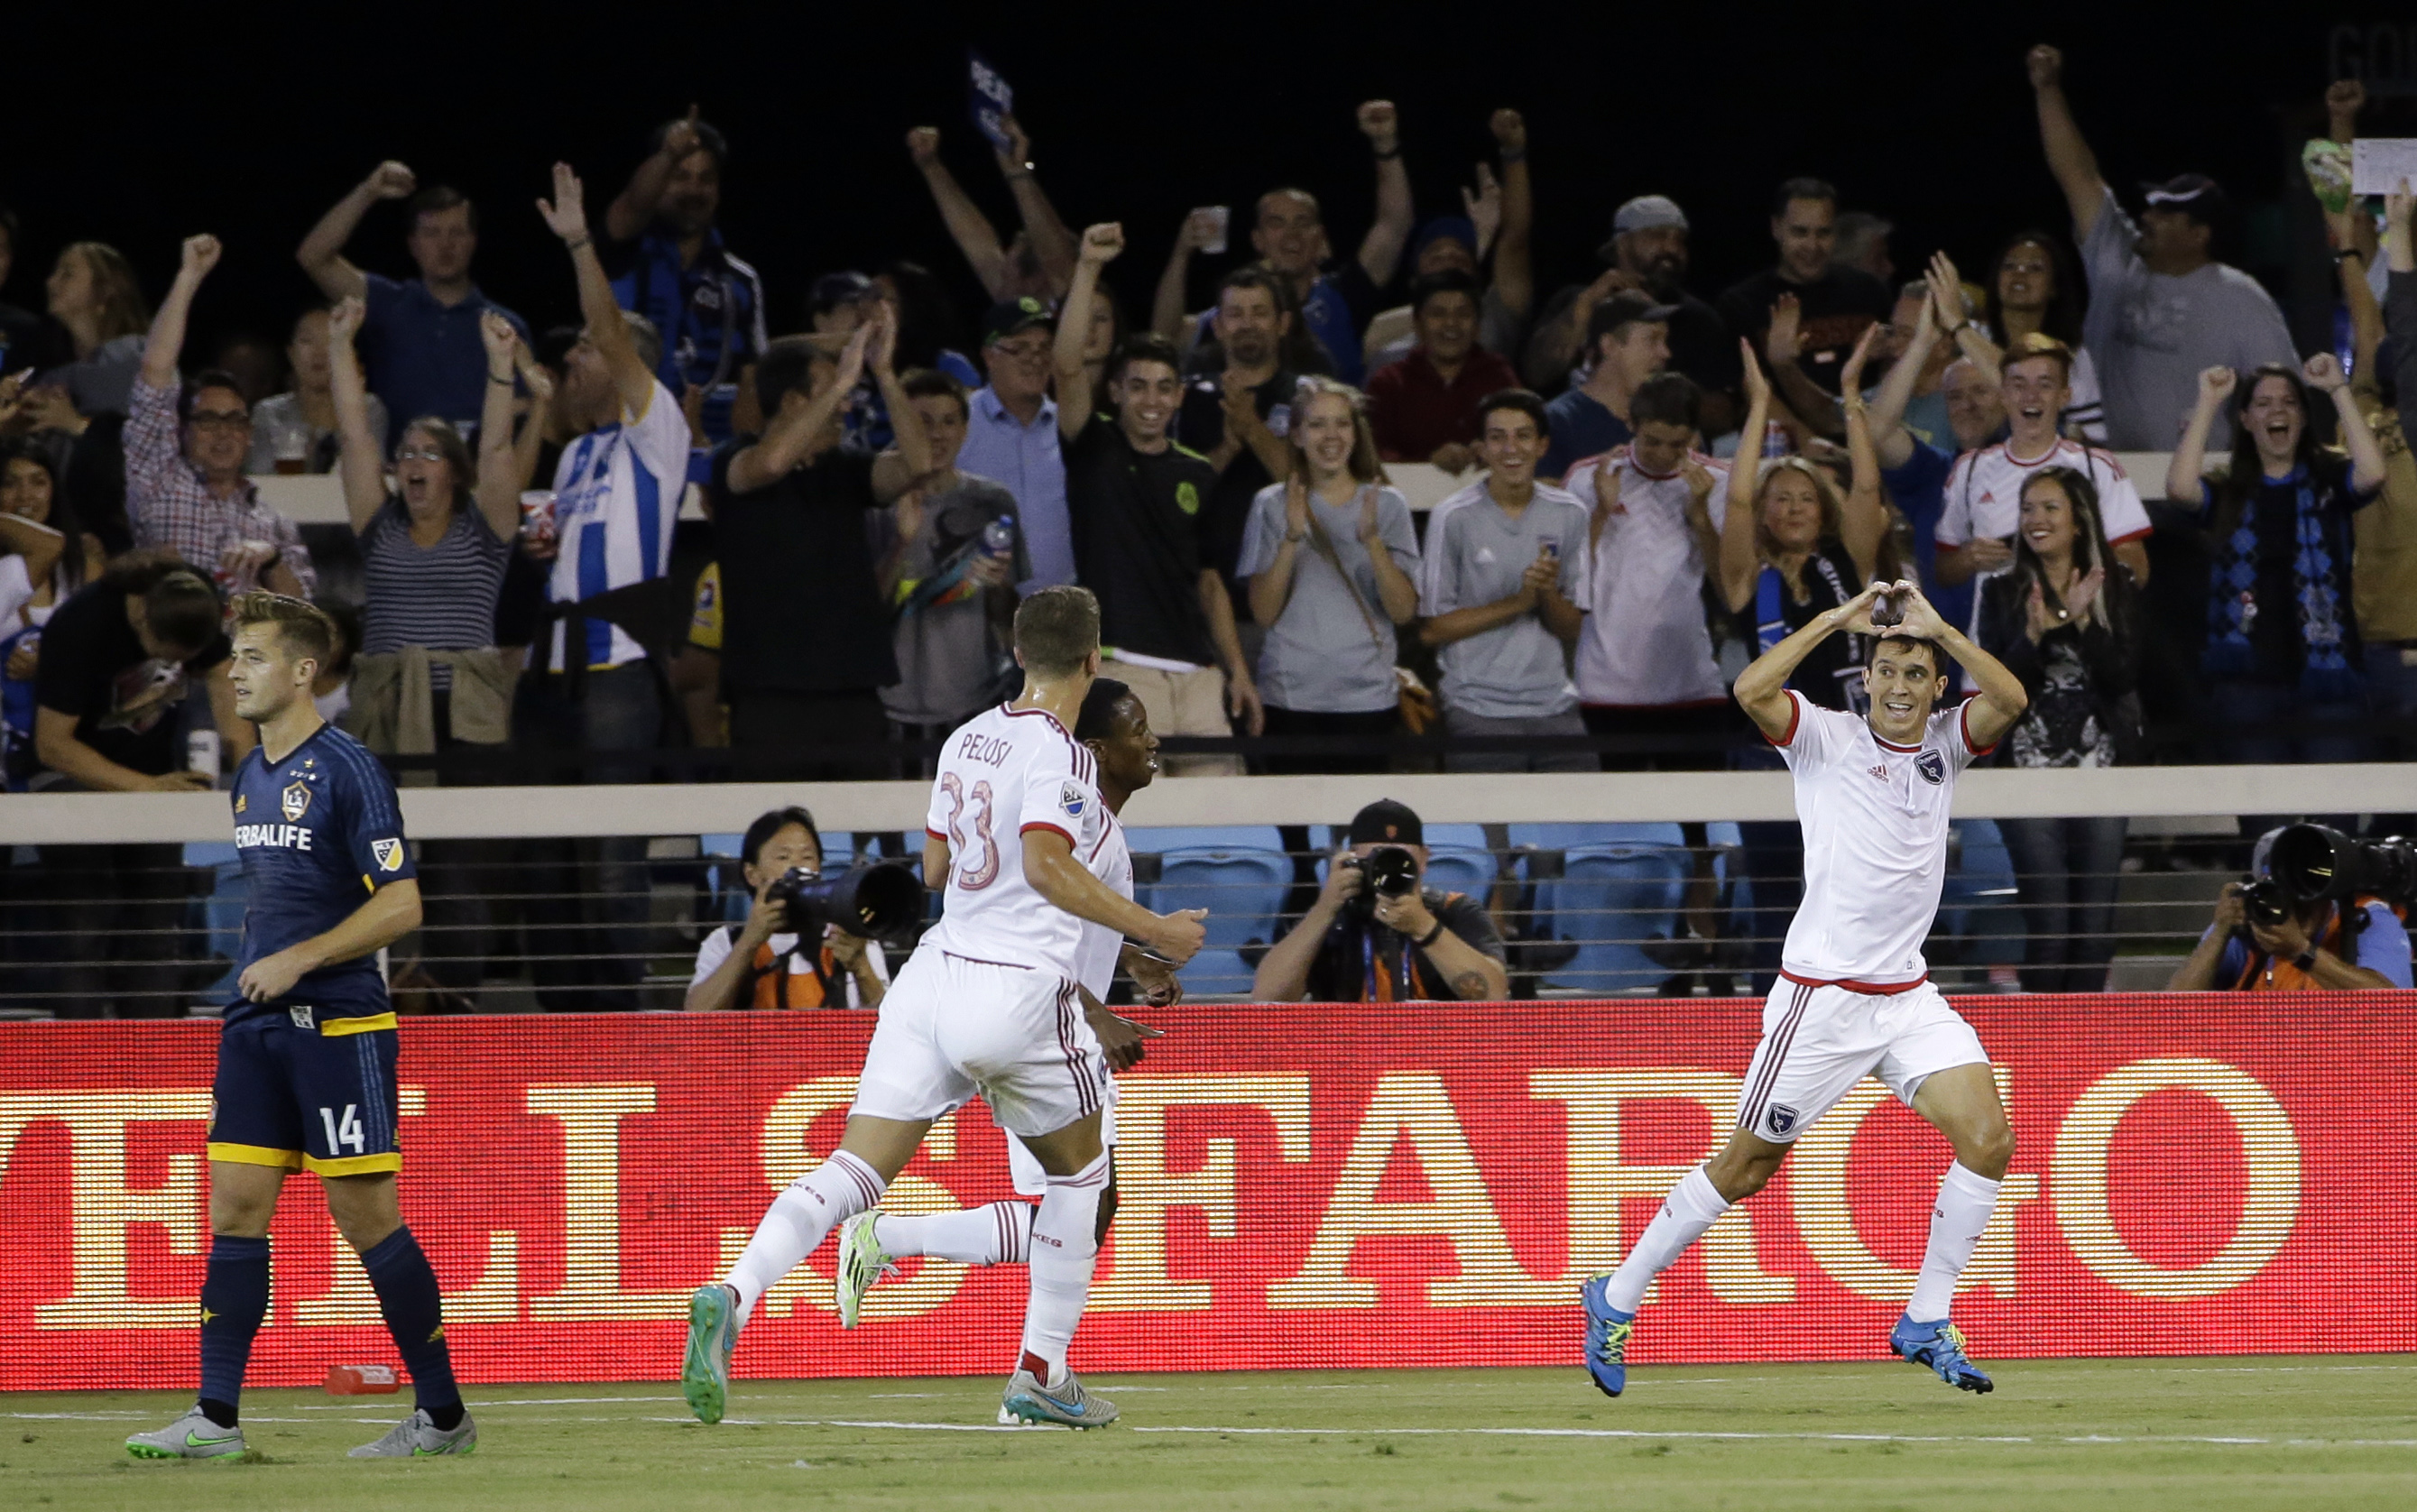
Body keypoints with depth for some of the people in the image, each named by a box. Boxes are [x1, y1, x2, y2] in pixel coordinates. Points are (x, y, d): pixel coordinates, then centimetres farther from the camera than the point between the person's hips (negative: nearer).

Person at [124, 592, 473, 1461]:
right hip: (255, 1023, 8)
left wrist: (299, 959, -19)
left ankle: (443, 1414, 3)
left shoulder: (347, 772, -11)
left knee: (364, 1212, -5)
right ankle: (216, 1417, 4)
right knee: (236, 1206, 2)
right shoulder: (251, 778, 14)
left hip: (337, 1023, -8)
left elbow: (401, 906, -15)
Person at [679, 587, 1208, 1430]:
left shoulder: (967, 741, 13)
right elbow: (1048, 864, -23)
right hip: (1019, 992, -6)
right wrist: (1151, 931, -17)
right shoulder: (1058, 754, -10)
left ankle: (732, 1297, -27)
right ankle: (1041, 1374, 17)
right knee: (1080, 1172, 17)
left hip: (934, 974, 6)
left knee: (858, 1167, -4)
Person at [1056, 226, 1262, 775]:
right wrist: (1087, 269, -20)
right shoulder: (1095, 451, 4)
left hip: (1197, 670, 4)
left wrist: (1239, 671, 12)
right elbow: (1068, 368, -12)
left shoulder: (1198, 475, 16)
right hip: (1123, 668, -4)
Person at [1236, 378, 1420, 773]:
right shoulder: (1273, 505, 6)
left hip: (1368, 698, 0)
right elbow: (1263, 613, -2)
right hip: (1292, 697, 0)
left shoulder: (1386, 504, 7)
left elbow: (1404, 612, -2)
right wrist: (1292, 537, -14)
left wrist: (1371, 539, -15)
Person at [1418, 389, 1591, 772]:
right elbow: (1431, 628, -5)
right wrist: (1519, 602, -11)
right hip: (1478, 710, -3)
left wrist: (1548, 593, -11)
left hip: (1554, 707, 3)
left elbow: (1572, 629, 10)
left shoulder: (1569, 516, 8)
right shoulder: (1453, 518, -3)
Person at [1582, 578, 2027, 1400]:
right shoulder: (1828, 738, -6)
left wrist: (1937, 627, -14)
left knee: (1988, 1138, -12)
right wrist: (1836, 619, -20)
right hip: (1822, 994, -5)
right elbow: (1753, 691, -24)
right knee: (1748, 1165, 3)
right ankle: (1617, 1299, 20)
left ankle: (1925, 1323, 0)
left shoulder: (1945, 743, 8)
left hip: (1907, 994, 5)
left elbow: (2009, 699, -10)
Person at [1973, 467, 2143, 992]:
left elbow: (2125, 677, -3)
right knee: (2049, 924, -7)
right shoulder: (2003, 594, 6)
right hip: (2030, 767, -1)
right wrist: (2034, 633, -17)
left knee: (2096, 924, 0)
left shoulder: (2115, 589, 6)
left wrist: (2082, 620, -14)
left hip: (2101, 766, 1)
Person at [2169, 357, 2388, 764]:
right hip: (2248, 680, 1)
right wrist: (2208, 403, -3)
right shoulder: (2228, 495, 11)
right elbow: (2180, 486, -8)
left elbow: (2371, 475, -12)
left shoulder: (2328, 483, 9)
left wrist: (2338, 391, -8)